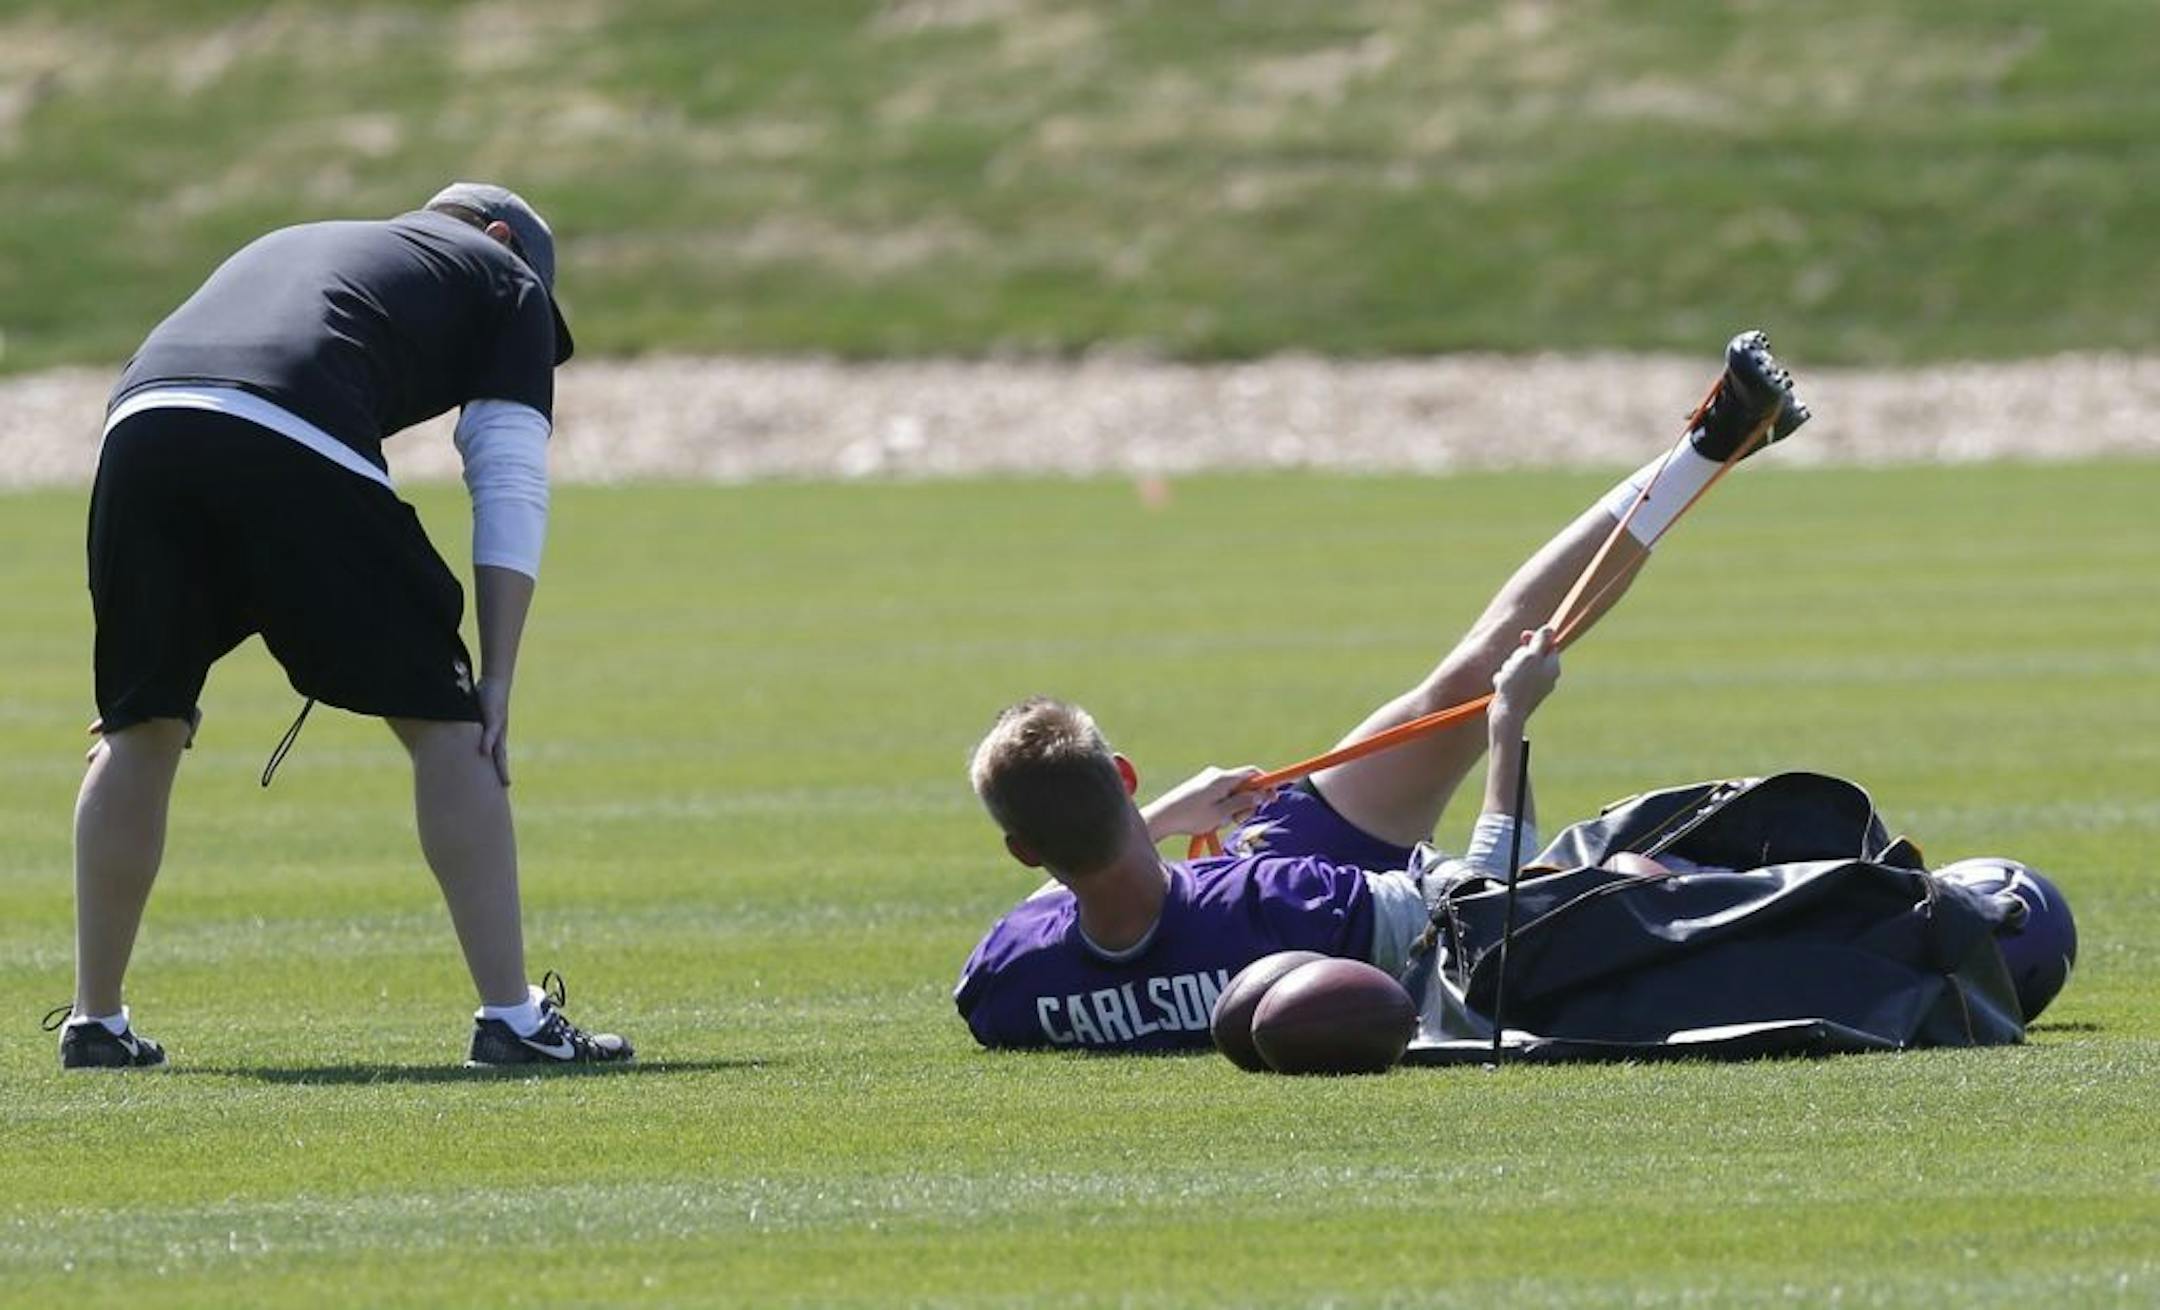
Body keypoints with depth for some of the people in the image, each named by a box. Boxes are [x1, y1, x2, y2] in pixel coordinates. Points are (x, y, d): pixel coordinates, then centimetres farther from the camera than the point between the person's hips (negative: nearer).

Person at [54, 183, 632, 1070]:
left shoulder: (286, 245, 43)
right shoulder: (505, 280, 28)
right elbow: (510, 488, 15)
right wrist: (496, 680, 10)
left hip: (140, 418, 5)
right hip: (299, 453, -5)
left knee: (141, 727, 20)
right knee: (442, 720, 7)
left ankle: (94, 1025, 25)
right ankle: (511, 1019, 3)